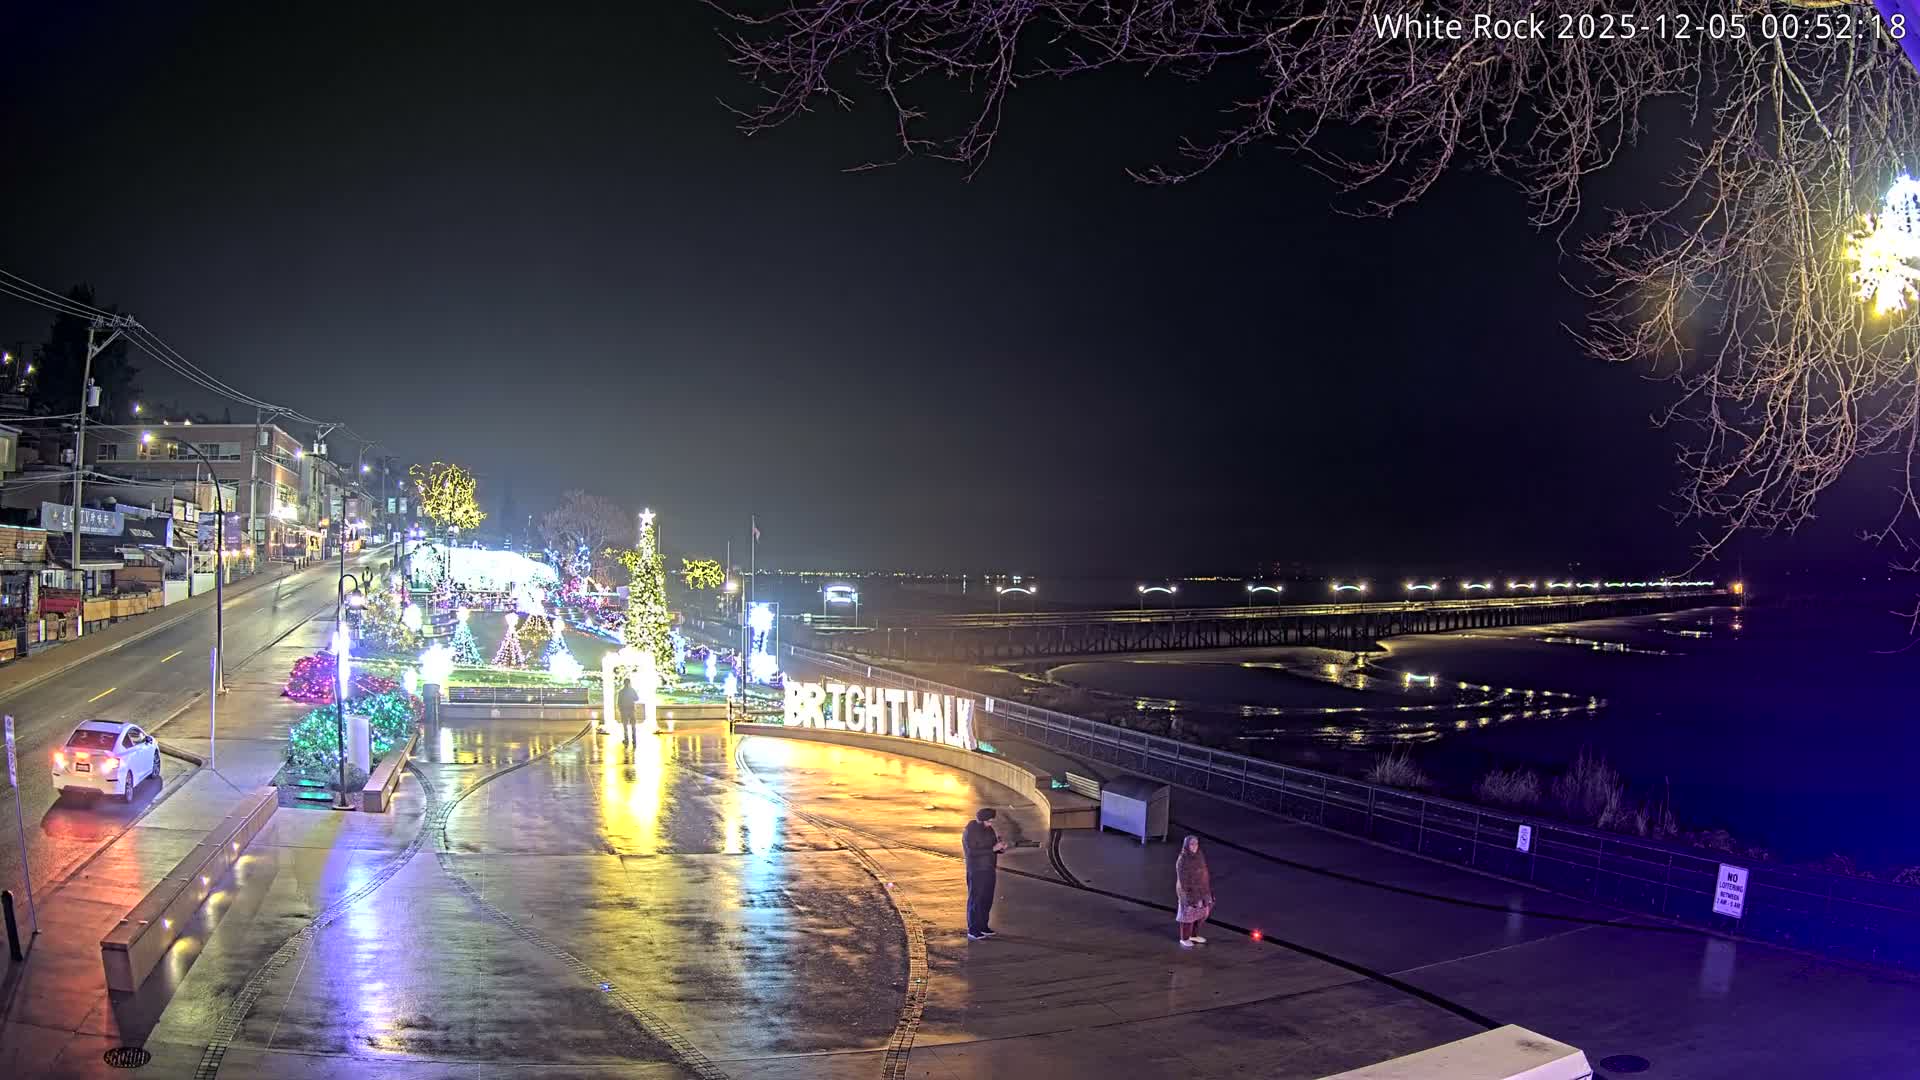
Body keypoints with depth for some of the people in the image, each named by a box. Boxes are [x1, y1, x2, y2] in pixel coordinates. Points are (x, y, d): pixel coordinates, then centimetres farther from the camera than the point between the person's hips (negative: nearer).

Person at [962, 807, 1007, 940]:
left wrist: (1001, 847, -6)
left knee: (987, 900, 13)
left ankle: (983, 926, 24)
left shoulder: (988, 829, 9)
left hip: (989, 870, 8)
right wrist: (993, 848, -25)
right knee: (976, 900, -5)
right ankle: (973, 931, -1)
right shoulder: (970, 831, -16)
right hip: (977, 871, -8)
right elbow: (973, 851, -23)